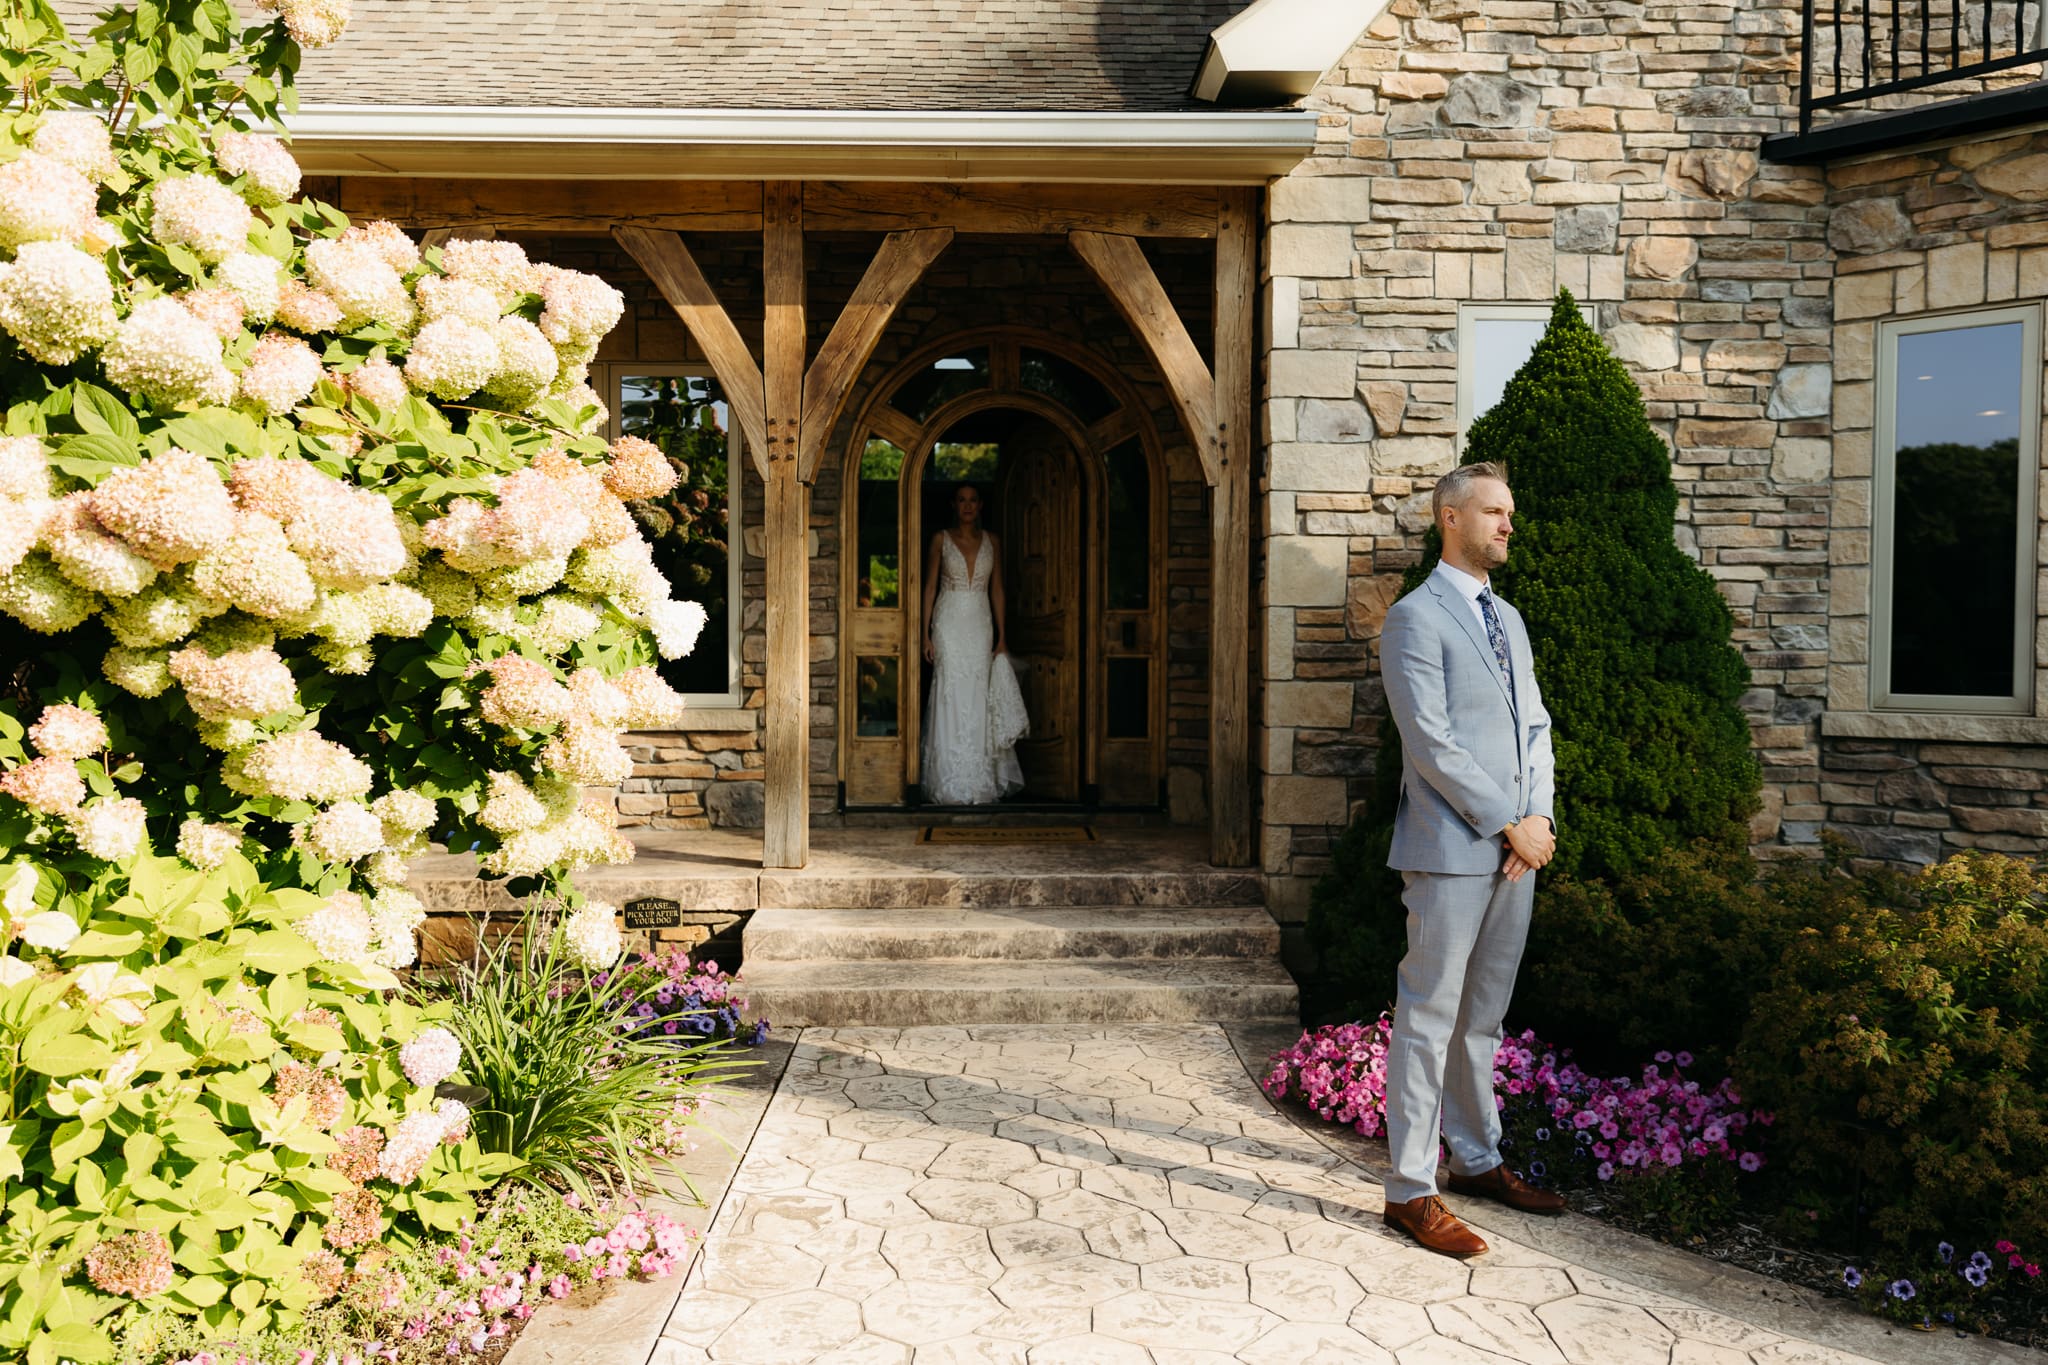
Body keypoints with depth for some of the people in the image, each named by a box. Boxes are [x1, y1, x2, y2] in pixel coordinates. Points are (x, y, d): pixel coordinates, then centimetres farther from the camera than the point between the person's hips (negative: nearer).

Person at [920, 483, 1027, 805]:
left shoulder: (991, 542, 9)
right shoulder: (941, 540, 3)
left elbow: (997, 590, 10)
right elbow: (930, 587, 2)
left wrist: (1001, 636, 5)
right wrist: (926, 634, -4)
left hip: (980, 625, 2)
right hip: (950, 624, -2)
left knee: (979, 700, 3)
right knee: (951, 697, -6)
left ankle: (979, 782, 10)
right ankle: (951, 784, -1)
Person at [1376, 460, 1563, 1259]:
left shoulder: (1508, 618, 18)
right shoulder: (1415, 618, -8)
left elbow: (1535, 727, 16)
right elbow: (1432, 743, -15)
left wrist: (1542, 815, 0)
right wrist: (1511, 825, -13)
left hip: (1516, 848, 8)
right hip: (1451, 851, -8)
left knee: (1482, 1016, 16)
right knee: (1429, 1019, -2)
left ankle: (1477, 1161, 28)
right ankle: (1410, 1191, 5)